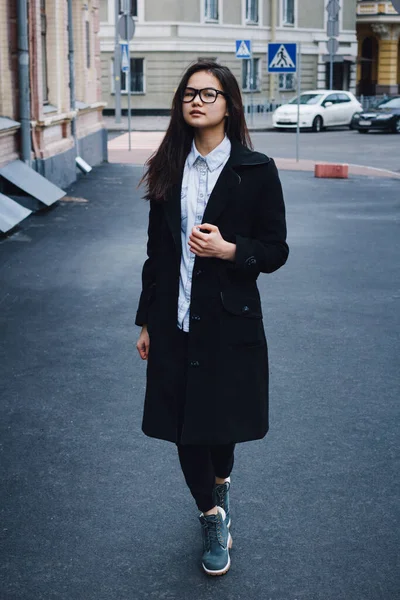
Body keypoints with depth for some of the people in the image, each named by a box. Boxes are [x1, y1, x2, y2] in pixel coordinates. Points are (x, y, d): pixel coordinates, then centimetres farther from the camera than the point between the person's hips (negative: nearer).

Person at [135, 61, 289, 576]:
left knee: (221, 420, 10)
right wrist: (146, 321, 9)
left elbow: (276, 250, -3)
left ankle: (220, 481, 44)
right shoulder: (169, 170, 5)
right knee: (184, 425, 6)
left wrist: (229, 250, -22)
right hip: (175, 320, 3)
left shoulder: (256, 171, -5)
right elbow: (157, 250, 9)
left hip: (229, 321, -3)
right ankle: (213, 516, 26)